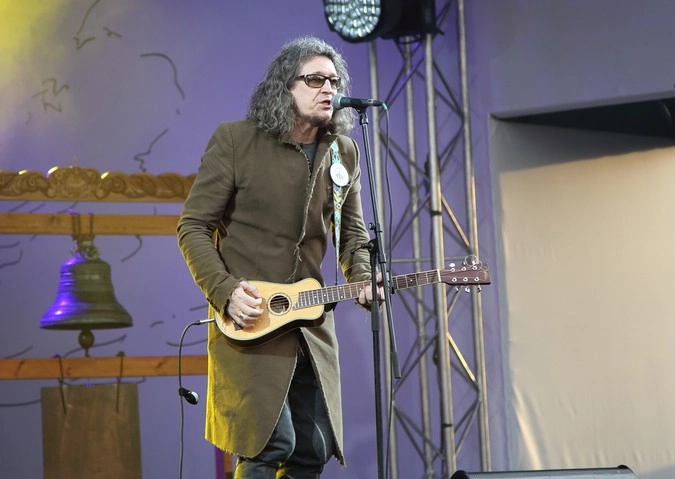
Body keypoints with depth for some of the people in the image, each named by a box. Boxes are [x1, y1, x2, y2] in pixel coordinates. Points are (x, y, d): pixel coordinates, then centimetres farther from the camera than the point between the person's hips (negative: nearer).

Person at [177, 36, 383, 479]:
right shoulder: (234, 141, -7)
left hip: (312, 322, 5)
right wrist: (225, 292, -17)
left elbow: (352, 233, 18)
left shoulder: (344, 153, 8)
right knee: (272, 443, -16)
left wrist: (363, 279, -3)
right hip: (247, 322, -5)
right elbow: (193, 227, -5)